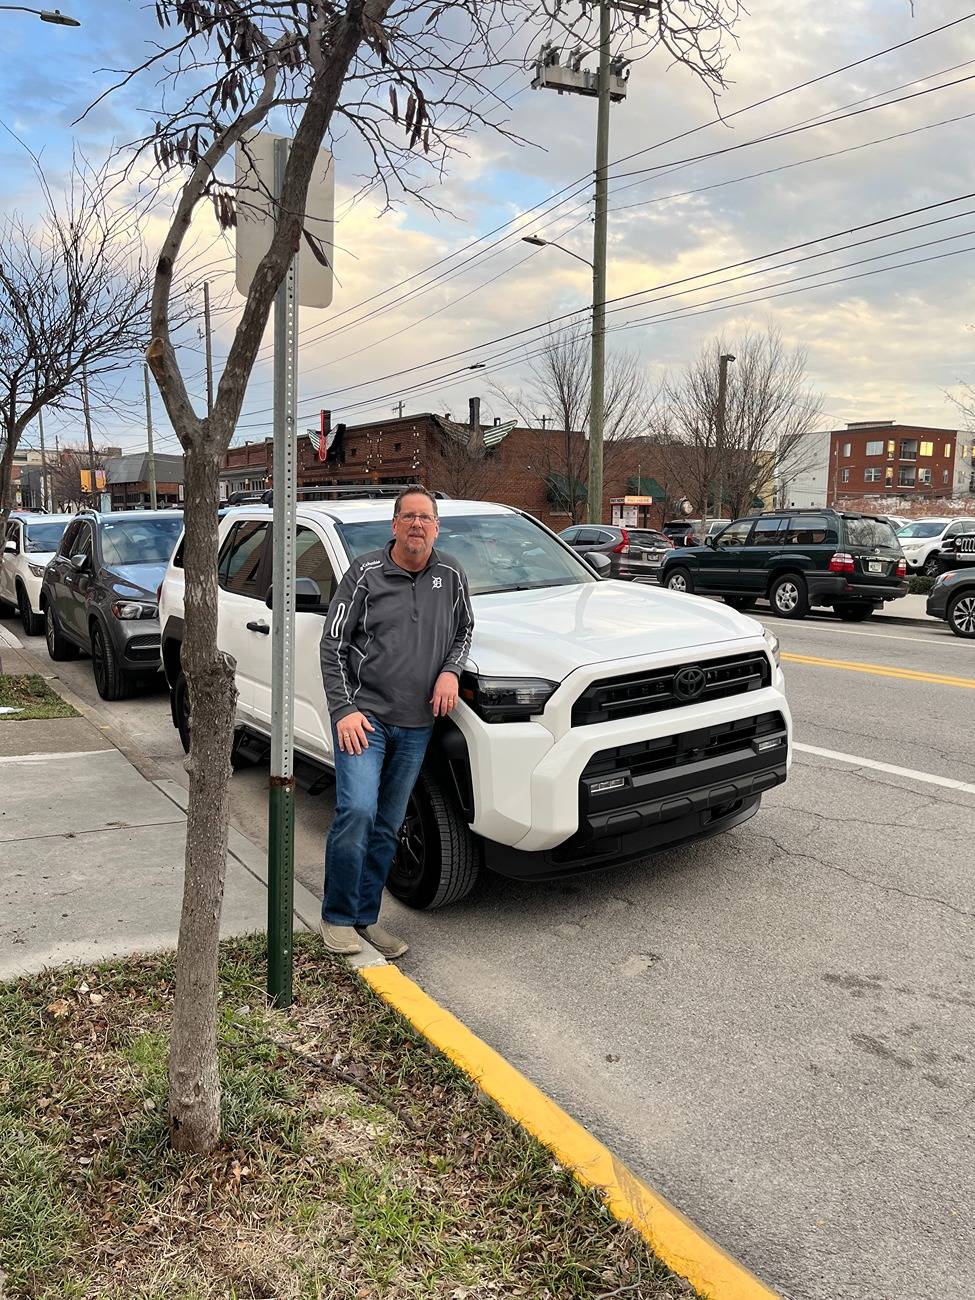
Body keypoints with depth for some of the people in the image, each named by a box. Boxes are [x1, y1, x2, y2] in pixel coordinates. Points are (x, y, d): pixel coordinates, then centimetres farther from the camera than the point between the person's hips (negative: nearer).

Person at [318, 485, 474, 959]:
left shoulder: (450, 576, 6)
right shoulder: (366, 572, -4)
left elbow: (464, 630, 20)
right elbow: (332, 644, -3)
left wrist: (451, 670, -1)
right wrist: (344, 709, -12)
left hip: (416, 724, 4)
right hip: (363, 714, -4)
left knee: (387, 827, 10)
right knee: (356, 811, -17)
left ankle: (365, 917, 24)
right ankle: (337, 918, 1)